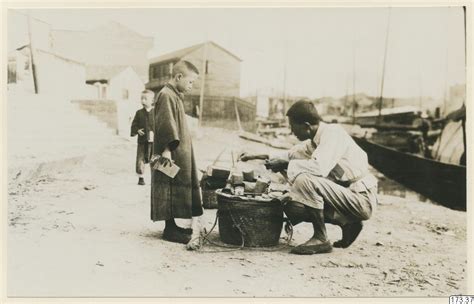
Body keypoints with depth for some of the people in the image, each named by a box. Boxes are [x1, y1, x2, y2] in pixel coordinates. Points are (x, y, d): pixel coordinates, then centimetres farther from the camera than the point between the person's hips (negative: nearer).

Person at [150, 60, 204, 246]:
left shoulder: (175, 95, 18)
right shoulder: (166, 95, -14)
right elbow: (166, 124, -24)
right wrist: (168, 149, -30)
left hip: (180, 153, 10)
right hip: (171, 155, -10)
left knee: (179, 189, 13)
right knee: (171, 190, -4)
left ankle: (172, 226, 21)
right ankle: (170, 229, 3)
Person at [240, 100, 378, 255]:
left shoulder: (332, 132, -18)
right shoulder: (314, 140, 9)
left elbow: (319, 167, -34)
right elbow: (292, 154, 25)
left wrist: (286, 164, -20)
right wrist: (257, 157, 18)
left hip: (361, 199, -9)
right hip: (346, 196, 9)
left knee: (305, 180, -27)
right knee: (291, 206, 1)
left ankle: (321, 239, -13)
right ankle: (347, 222, 6)